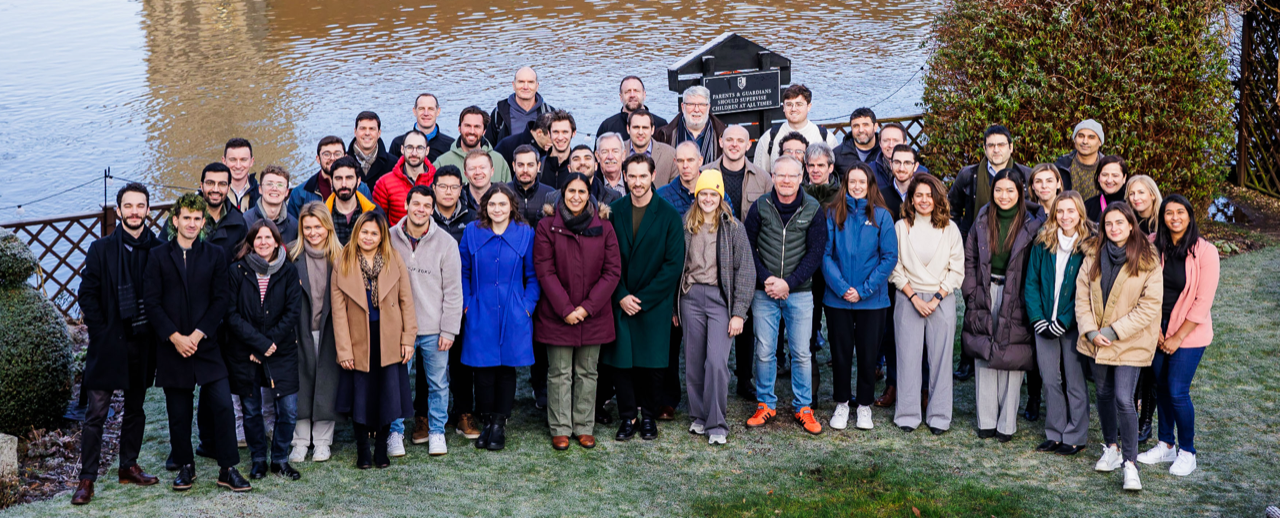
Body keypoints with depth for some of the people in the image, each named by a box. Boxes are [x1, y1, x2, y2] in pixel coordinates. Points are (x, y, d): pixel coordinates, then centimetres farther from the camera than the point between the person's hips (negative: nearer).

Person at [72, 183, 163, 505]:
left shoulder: (158, 250, 2)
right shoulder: (101, 249, -2)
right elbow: (87, 295, -1)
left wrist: (156, 331, -2)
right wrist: (102, 332, -7)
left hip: (143, 343, 3)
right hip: (109, 343, -2)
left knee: (135, 408, 14)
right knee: (97, 412, -4)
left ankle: (129, 467, 27)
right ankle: (87, 479, 0)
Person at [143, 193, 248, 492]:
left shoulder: (215, 255, 6)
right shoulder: (158, 256, 4)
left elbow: (221, 300, 1)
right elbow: (152, 302, -1)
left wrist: (197, 335, -9)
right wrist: (174, 337, -11)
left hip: (206, 345, 0)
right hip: (172, 346, 0)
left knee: (222, 405, -7)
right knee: (178, 411, 6)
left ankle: (228, 469, 1)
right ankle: (185, 467, 19)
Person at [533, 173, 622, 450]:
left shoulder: (603, 228, 2)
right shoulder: (547, 227, -2)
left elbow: (613, 271, -1)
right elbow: (544, 271, -6)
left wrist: (587, 307, -10)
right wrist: (565, 309, -13)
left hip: (594, 313, 2)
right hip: (556, 314, -2)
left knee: (587, 373, 9)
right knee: (560, 373, 3)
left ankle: (584, 427, 19)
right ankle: (560, 429, 12)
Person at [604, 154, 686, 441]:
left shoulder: (669, 215, -4)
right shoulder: (614, 211, 3)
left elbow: (674, 263, -7)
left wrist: (642, 298, -10)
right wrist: (622, 296, -8)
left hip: (655, 304, -2)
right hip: (620, 302, 2)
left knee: (651, 364, 3)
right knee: (619, 362, 1)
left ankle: (649, 416, 18)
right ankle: (627, 417, 14)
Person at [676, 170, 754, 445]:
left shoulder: (733, 228, 0)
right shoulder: (685, 226, 8)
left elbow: (745, 270, -2)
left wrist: (739, 312, -8)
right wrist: (673, 306, 8)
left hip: (720, 297, -3)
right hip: (691, 296, 3)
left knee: (717, 362, -12)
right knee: (693, 361, 6)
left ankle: (716, 425, -3)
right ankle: (699, 415, 22)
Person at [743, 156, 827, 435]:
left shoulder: (813, 210, -1)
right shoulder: (760, 207, 0)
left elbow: (815, 253, -2)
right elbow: (749, 247, 4)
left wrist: (788, 283, -11)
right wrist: (765, 279, -9)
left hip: (799, 292, -1)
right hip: (764, 292, 1)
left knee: (801, 352, 3)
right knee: (764, 352, 4)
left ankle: (803, 408, 14)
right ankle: (766, 404, 17)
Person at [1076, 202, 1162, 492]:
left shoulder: (1148, 261, -10)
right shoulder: (1094, 257, 3)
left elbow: (1150, 306, -12)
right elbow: (1082, 295, 4)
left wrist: (1115, 331, -15)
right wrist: (1091, 331, -9)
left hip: (1130, 343, -5)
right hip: (1097, 339, 5)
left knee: (1123, 399, -12)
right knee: (1104, 395, 14)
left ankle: (1130, 464, -6)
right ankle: (1111, 448, 32)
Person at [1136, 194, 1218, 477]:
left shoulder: (1205, 251, -11)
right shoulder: (1154, 247, 0)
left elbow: (1203, 302, -11)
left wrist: (1177, 337, -11)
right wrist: (1155, 329, -6)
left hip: (1189, 332, -4)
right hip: (1158, 329, 4)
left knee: (1177, 392, -7)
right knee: (1161, 387, 9)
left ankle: (1187, 452, 10)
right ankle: (1166, 445, 25)